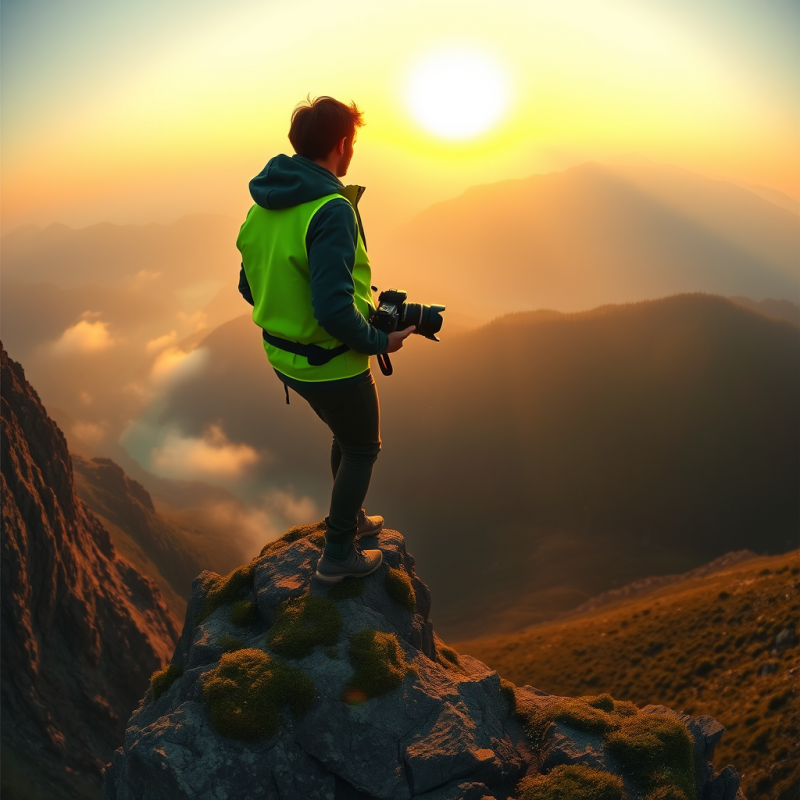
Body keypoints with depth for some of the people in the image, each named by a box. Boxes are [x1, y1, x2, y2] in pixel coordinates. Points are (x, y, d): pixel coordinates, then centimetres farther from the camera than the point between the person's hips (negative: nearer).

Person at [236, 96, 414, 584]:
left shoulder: (264, 205, 1)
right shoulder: (331, 210, -25)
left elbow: (250, 287, 9)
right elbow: (334, 309, -31)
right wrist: (379, 342, -15)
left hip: (283, 355, 8)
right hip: (332, 364, -8)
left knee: (347, 435, 30)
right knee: (363, 448, 16)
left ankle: (349, 518, 48)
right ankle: (339, 555, 26)